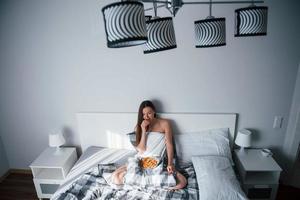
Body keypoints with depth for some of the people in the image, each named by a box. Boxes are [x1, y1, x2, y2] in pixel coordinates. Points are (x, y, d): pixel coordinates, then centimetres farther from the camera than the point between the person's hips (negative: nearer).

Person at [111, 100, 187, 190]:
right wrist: (144, 130, -12)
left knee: (181, 182, -26)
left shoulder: (164, 123, 0)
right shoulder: (140, 126, 7)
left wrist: (170, 164, -19)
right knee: (115, 177, -19)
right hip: (141, 161, 1)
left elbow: (169, 144, -5)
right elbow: (141, 149, -2)